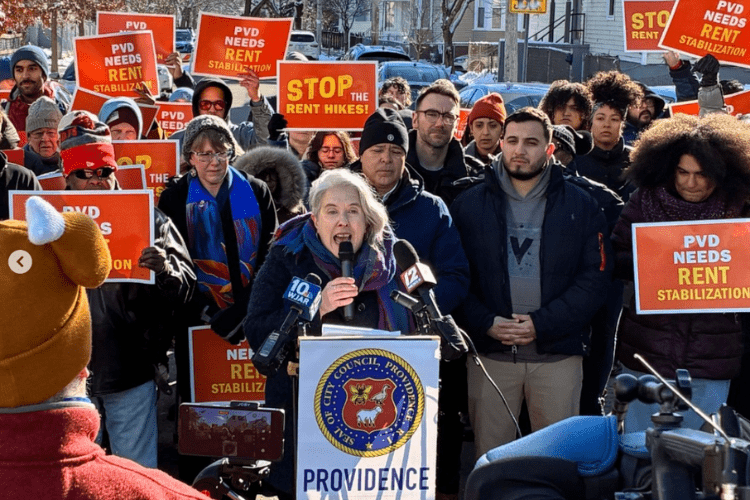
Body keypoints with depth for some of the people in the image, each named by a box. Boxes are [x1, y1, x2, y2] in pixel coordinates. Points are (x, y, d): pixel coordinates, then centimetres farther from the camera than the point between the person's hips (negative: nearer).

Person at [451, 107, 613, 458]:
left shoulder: (580, 206, 5)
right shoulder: (469, 204, 8)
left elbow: (596, 275, -2)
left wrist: (543, 323, -11)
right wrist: (487, 323, -12)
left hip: (557, 353, 0)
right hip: (489, 353, 1)